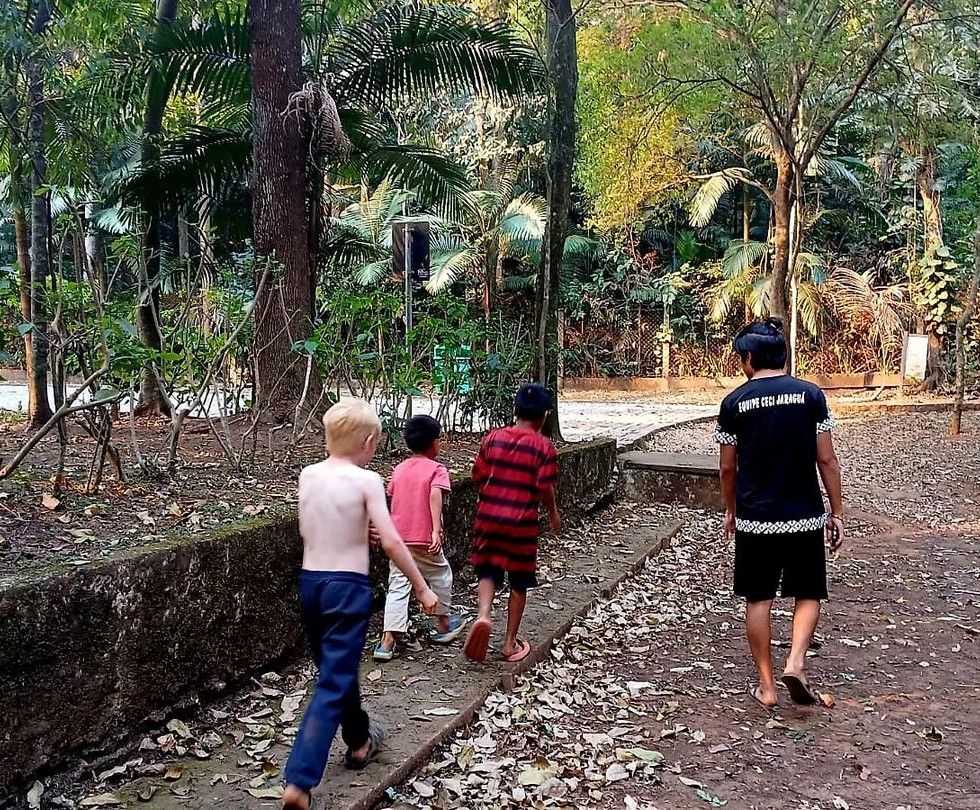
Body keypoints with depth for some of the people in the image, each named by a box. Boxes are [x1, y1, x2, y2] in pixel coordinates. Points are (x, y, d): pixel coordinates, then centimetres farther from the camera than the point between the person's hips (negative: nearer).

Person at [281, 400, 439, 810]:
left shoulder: (307, 475, 3)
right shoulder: (366, 481, -13)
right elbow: (391, 541, -15)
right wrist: (423, 589, -7)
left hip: (309, 581, 6)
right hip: (347, 587, -6)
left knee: (336, 669, 24)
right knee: (332, 684, -1)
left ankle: (359, 741, 46)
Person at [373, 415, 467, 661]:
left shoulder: (399, 470, 10)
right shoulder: (437, 470, -7)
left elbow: (392, 497, 15)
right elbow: (435, 496, -23)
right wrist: (437, 530, -31)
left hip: (398, 538, 5)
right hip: (424, 539, -4)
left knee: (398, 586, 4)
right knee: (440, 577, 19)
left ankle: (387, 641, -5)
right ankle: (443, 626, 33)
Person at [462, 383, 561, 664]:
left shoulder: (493, 438, 1)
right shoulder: (544, 447, -9)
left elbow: (478, 475, 3)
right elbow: (545, 488, -12)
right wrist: (554, 515, 5)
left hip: (488, 518, 2)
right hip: (521, 523, -2)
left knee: (488, 572, 16)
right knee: (519, 583, 12)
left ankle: (483, 616, -12)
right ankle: (510, 643, 18)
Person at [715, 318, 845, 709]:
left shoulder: (734, 402, -3)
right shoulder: (810, 395, -4)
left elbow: (728, 467, 2)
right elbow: (826, 460, -4)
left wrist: (731, 511, 17)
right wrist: (837, 512, 5)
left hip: (754, 519, 0)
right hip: (804, 516, 0)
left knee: (758, 599, 11)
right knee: (808, 594, 16)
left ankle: (766, 684, 16)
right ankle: (796, 662, -3)